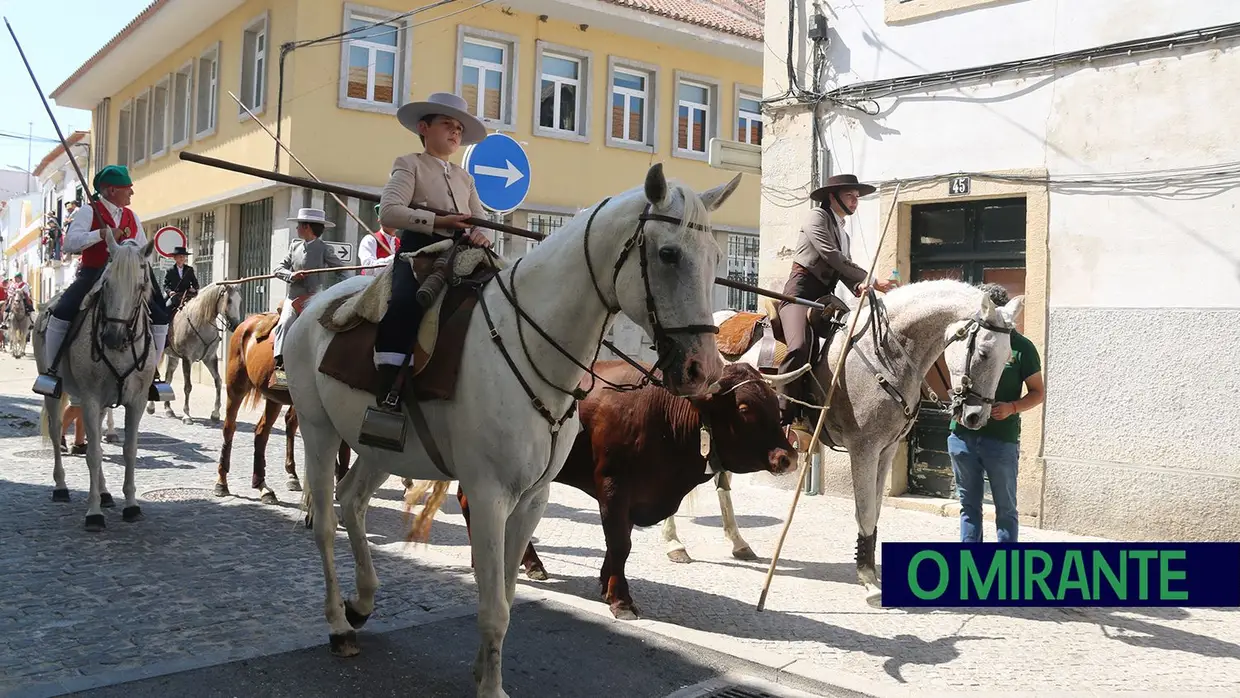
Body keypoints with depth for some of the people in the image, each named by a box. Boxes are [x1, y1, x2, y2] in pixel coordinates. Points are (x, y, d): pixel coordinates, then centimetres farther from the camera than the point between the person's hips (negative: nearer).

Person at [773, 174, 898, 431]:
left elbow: (842, 269, 18)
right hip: (801, 291, -9)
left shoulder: (843, 233, 27)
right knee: (799, 347, -31)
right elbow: (830, 255, -12)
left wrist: (859, 287, -6)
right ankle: (784, 414, -28)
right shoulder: (817, 217, 1)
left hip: (825, 296, 9)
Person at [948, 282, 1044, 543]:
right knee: (969, 505, 12)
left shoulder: (1021, 347, -4)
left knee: (1006, 507, 8)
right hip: (962, 434, 3)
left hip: (1002, 438, -3)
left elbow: (1038, 392, 1)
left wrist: (1012, 407, -16)